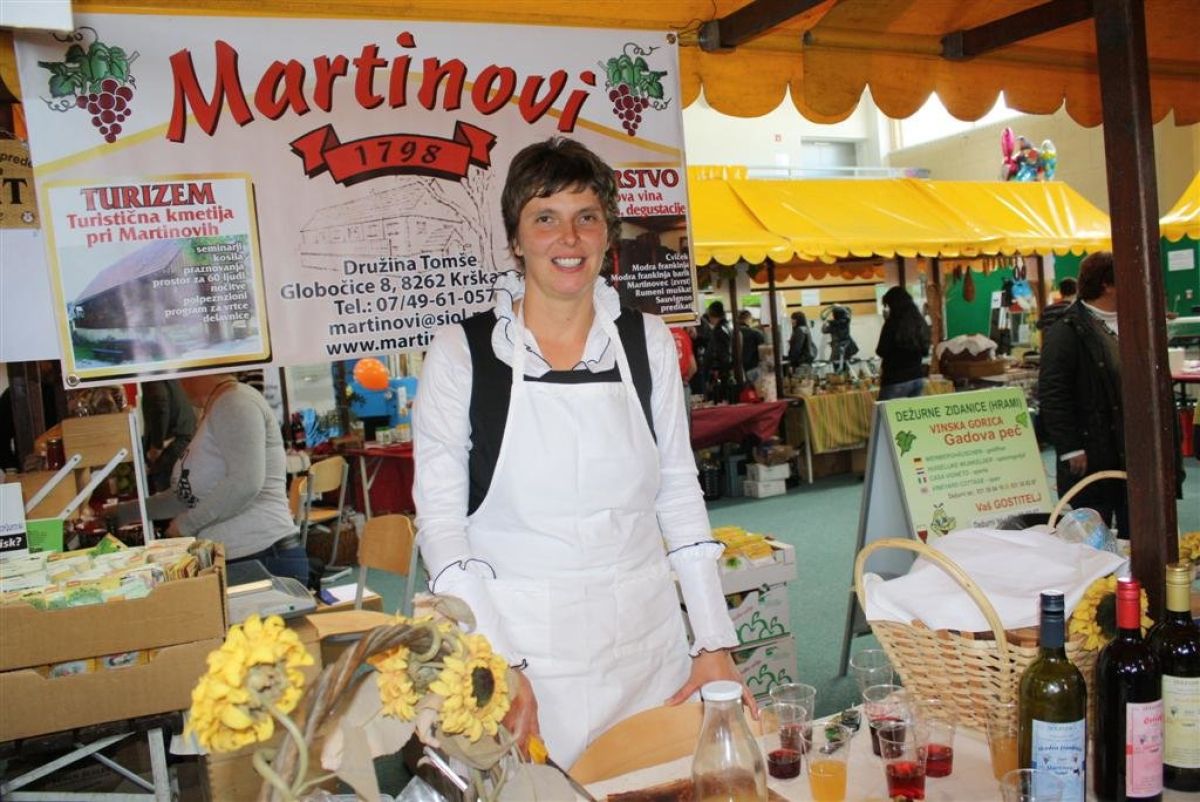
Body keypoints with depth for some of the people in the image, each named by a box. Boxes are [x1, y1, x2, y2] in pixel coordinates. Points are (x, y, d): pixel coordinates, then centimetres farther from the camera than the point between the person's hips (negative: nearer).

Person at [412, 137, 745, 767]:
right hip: (523, 644, -3)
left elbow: (679, 492, 6)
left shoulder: (647, 342, 1)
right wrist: (497, 664, -14)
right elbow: (439, 519, -7)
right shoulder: (461, 353, -7)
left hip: (649, 641, 3)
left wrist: (715, 643, 3)